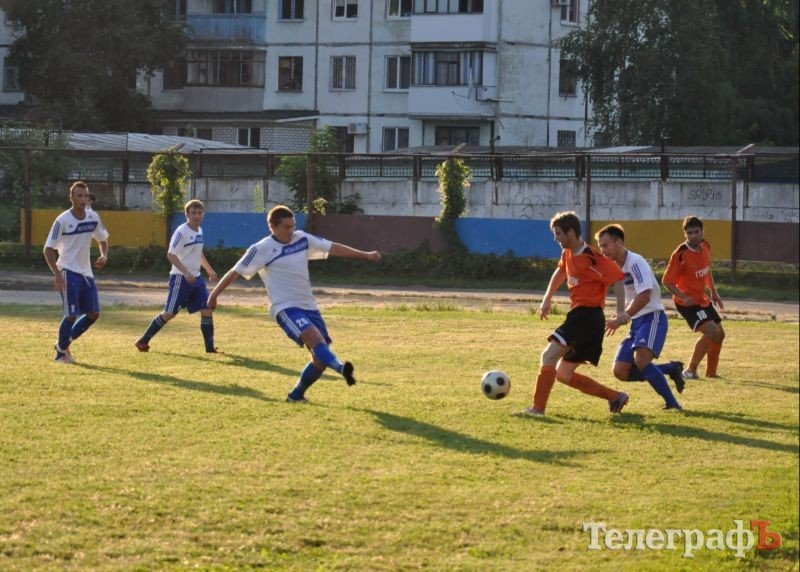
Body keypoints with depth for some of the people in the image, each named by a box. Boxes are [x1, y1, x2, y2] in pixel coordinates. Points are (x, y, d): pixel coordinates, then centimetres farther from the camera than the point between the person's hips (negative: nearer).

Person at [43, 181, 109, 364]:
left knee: (93, 314, 4)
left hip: (86, 272, 6)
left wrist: (104, 256, -4)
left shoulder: (93, 217, 1)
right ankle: (61, 353, 8)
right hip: (68, 272, -6)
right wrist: (57, 274, -20)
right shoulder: (62, 221, -15)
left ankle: (64, 343, 22)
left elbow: (102, 239, 18)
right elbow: (48, 249, -12)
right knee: (71, 315, -11)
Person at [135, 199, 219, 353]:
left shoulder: (199, 231, 11)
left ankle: (210, 348, 8)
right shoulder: (182, 231, -15)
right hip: (180, 278, -8)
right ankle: (143, 341, 4)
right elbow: (171, 254, -20)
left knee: (207, 310, 1)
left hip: (196, 278, 8)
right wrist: (186, 273, -28)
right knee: (169, 313, -7)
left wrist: (209, 270, 25)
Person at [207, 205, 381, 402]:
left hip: (308, 306, 7)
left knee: (321, 358, 1)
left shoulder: (302, 239, 9)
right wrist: (214, 295, 3)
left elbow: (332, 248, 13)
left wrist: (365, 255, 10)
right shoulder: (262, 249, -6)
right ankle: (340, 368, -54)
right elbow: (235, 272, 0)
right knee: (315, 337, -32)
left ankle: (296, 395, 17)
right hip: (285, 308, -7)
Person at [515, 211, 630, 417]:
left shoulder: (591, 258, -16)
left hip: (588, 316, -10)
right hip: (578, 314, 10)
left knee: (549, 354, -20)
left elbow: (617, 278, -21)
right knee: (563, 374, 12)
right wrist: (547, 298, 29)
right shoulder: (568, 254, 12)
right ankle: (615, 397, 16)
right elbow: (561, 272, 34)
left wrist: (620, 313, -24)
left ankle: (537, 408, -23)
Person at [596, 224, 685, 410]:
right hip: (637, 322, 9)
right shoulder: (617, 267, 13)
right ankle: (671, 369, 12)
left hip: (652, 318, -9)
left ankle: (671, 402, -22)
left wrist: (622, 318, -22)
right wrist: (622, 317, 7)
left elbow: (644, 296, -25)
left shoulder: (635, 262, -15)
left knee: (641, 358, -31)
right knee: (620, 371, -2)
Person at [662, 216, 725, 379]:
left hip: (704, 300, 8)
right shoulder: (680, 255, -23)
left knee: (720, 334, 14)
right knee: (712, 332, -23)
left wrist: (714, 293, 15)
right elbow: (667, 281, -19)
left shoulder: (705, 246, 0)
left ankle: (711, 373, 29)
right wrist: (684, 297, -29)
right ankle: (690, 371, -14)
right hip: (688, 303, -8)